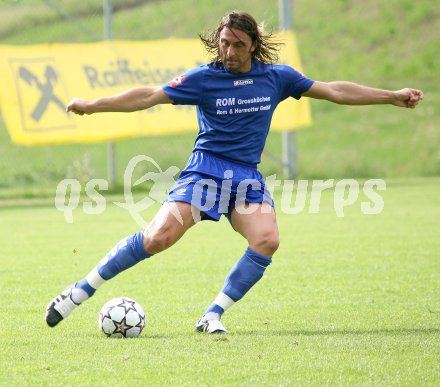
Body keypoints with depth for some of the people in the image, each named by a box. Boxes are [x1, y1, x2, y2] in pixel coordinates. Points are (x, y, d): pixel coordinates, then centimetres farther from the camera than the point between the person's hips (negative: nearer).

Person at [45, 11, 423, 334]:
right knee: (159, 236, -20)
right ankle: (80, 291, -8)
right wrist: (91, 105, -11)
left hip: (248, 177, 3)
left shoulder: (276, 77, 6)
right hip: (205, 169, -3)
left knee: (267, 239, -25)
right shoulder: (204, 78, -2)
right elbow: (150, 96, -4)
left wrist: (392, 96, 12)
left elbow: (334, 91, 11)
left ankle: (213, 315, -13)